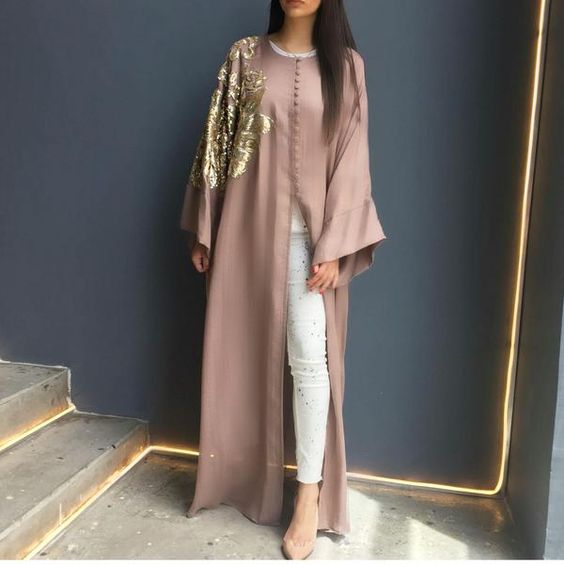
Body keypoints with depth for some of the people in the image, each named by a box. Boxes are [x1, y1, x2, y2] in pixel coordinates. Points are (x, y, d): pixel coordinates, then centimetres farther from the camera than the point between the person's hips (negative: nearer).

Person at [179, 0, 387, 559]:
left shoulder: (345, 65, 4)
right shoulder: (245, 56, 7)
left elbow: (352, 158, -2)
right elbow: (218, 143, 6)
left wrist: (334, 246, -11)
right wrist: (202, 230, 2)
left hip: (309, 231, -1)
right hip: (248, 225, 2)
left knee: (309, 355, -8)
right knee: (243, 351, 9)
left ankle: (309, 493, 7)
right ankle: (240, 473, 28)